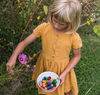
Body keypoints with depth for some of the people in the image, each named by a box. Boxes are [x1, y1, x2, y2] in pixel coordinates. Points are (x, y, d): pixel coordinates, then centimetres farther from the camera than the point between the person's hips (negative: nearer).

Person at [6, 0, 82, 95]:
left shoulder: (74, 38, -26)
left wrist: (64, 74, -17)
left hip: (62, 68, -1)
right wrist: (13, 57, -32)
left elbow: (77, 56, -9)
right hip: (44, 65, 2)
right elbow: (24, 42, -18)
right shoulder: (44, 28, -22)